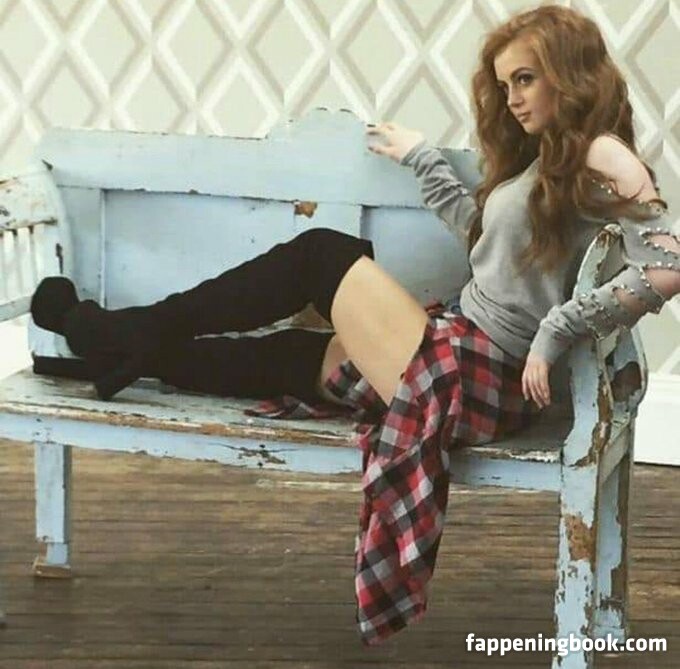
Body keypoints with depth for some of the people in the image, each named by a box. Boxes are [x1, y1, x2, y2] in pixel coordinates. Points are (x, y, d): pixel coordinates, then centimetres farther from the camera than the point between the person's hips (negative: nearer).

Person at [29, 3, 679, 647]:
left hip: (476, 377, -9)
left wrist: (555, 331, -26)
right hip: (463, 351, 9)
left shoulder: (600, 159, -13)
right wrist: (421, 157, 28)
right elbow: (478, 229, 24)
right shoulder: (542, 156, 15)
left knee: (320, 255, -2)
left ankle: (134, 334, 9)